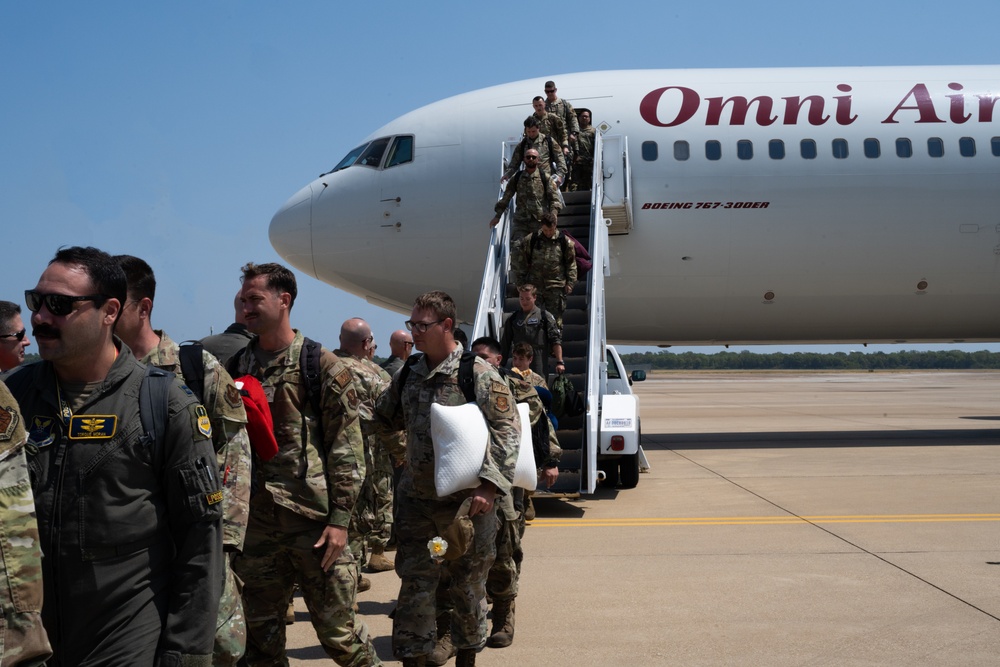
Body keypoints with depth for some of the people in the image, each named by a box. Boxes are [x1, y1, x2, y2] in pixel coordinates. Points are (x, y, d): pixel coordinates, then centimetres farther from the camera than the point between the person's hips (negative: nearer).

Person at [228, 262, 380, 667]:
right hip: (256, 522, 5)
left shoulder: (323, 366, -4)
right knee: (260, 633, 12)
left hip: (314, 521, -5)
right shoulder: (238, 367, 10)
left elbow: (347, 448, -7)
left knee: (337, 630, 2)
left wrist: (340, 519, -12)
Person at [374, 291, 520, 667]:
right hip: (417, 502, 4)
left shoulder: (480, 375, -10)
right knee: (414, 586, 5)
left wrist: (489, 486, -22)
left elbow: (507, 432, -15)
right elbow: (381, 421, 20)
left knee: (468, 587, 10)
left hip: (467, 504, -4)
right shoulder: (408, 375, 8)